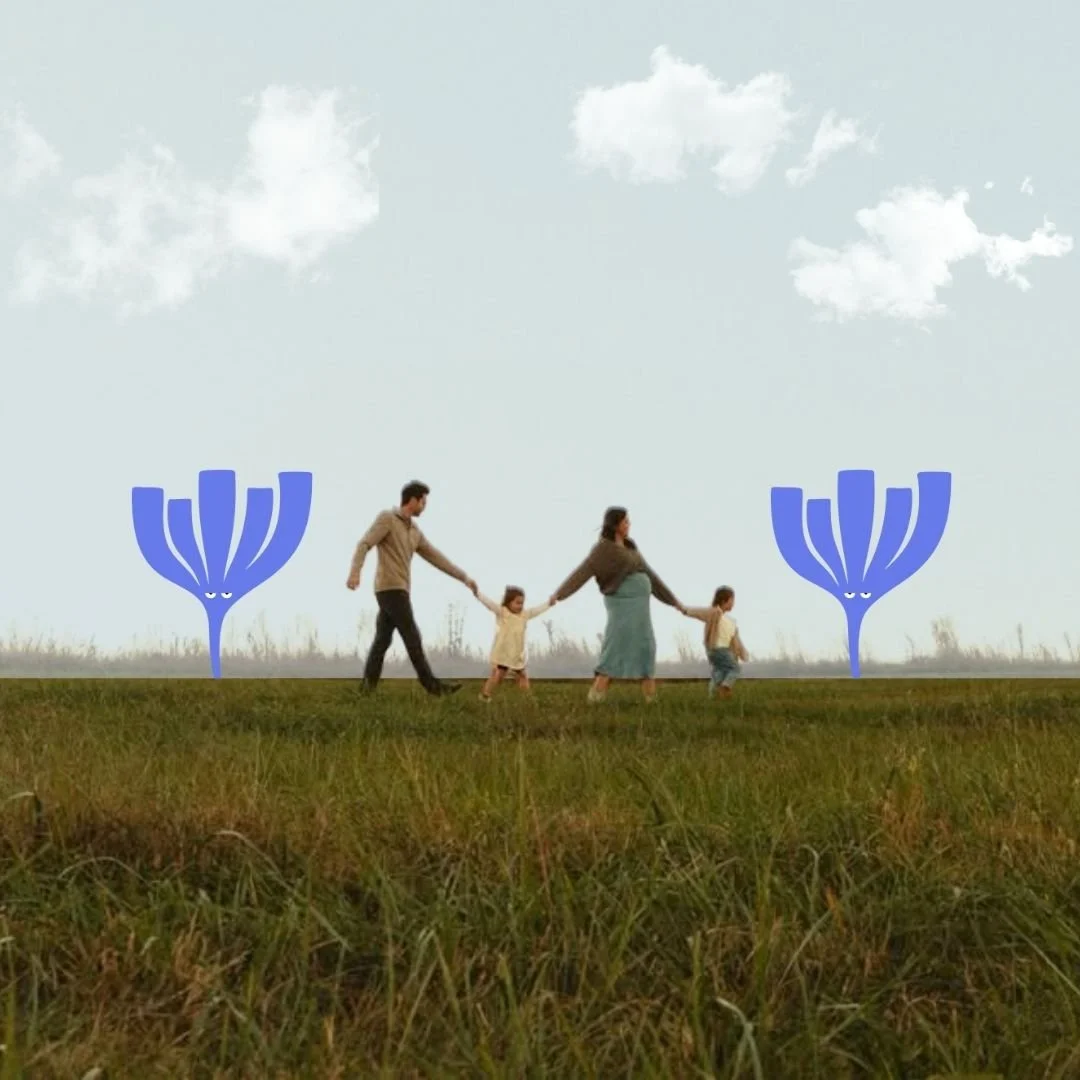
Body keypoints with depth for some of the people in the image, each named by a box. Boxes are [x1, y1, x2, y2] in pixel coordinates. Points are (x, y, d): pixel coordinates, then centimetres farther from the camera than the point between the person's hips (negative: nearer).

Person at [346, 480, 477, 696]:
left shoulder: (414, 532, 19)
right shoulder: (386, 518, -7)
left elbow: (436, 557, 21)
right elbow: (364, 545, -17)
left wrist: (464, 577, 17)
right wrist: (354, 573, -34)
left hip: (396, 591, 9)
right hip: (391, 589, -9)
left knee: (382, 641, 5)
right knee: (412, 637, -8)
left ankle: (368, 690, 2)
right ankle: (432, 684, -7)